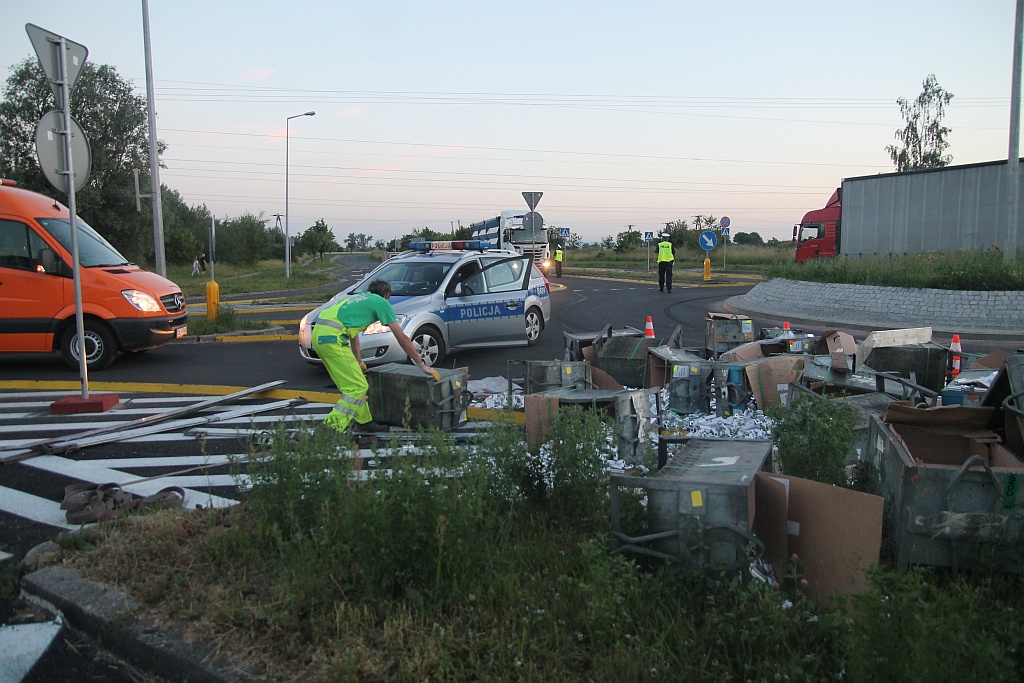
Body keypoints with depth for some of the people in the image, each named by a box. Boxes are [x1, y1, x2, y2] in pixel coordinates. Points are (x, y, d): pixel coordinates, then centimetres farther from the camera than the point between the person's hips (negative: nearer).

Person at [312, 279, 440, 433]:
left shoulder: (360, 297, 31)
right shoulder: (382, 303, 8)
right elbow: (402, 339, 6)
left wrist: (359, 362, 55)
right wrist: (423, 367, 11)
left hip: (319, 334, 9)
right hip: (332, 337, -9)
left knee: (352, 384, 18)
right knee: (358, 387, -5)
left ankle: (364, 421, 26)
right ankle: (332, 429, -8)